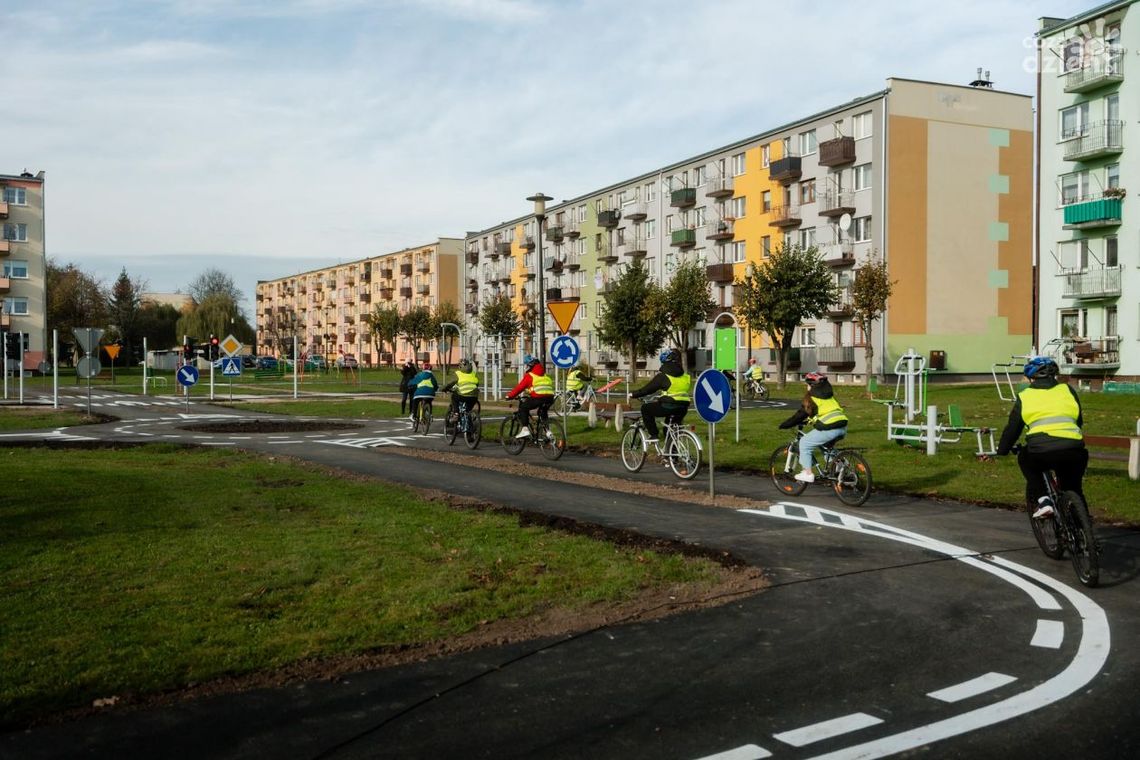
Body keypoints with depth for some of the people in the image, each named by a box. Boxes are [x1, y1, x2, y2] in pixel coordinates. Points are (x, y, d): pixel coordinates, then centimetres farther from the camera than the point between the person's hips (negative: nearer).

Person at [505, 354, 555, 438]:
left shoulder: (529, 375, 9)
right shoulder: (544, 374, 27)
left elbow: (520, 387, 8)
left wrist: (510, 396, 20)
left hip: (538, 397, -6)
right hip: (550, 397, 6)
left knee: (522, 408, 11)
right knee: (542, 412, 32)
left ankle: (525, 429, -2)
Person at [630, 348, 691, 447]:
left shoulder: (663, 375, -5)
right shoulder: (685, 376, 15)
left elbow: (648, 388, -3)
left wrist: (634, 394, 10)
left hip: (668, 406, -7)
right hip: (683, 407, 7)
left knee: (645, 408, 10)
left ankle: (653, 435, 4)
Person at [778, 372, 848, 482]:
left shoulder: (810, 397, 4)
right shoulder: (829, 394, 26)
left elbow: (800, 414, 4)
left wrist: (783, 425, 14)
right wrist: (804, 421, 42)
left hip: (829, 428, -8)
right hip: (843, 427, 8)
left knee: (804, 443, 7)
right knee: (826, 445, 34)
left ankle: (808, 473, 3)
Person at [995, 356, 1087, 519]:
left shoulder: (1024, 396, 17)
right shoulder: (1067, 390, 22)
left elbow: (1012, 429, 20)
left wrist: (1001, 451, 34)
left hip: (1041, 451, -2)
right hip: (1073, 450, 3)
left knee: (1025, 459, 30)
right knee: (1073, 488, 27)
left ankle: (1041, 501, 13)